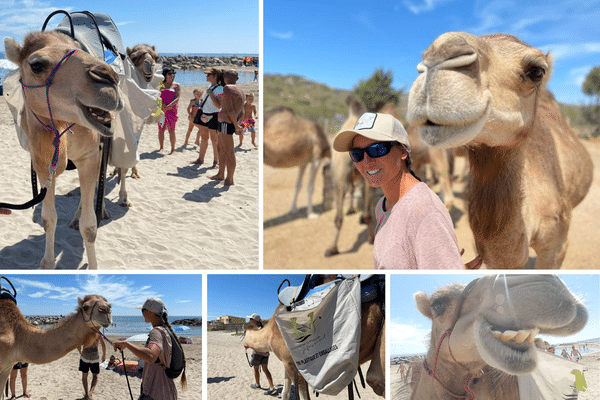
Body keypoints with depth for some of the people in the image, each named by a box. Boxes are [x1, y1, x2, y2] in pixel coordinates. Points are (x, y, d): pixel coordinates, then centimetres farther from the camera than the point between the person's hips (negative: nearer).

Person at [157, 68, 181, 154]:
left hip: (172, 109, -2)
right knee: (161, 129, 2)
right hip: (162, 109, 2)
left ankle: (173, 149, -2)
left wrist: (168, 106, -17)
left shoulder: (176, 85, 5)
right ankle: (161, 147, 14)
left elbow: (177, 98, -4)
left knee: (171, 129, -7)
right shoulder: (161, 84, 12)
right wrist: (162, 104, -14)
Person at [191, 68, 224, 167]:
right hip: (205, 115, 8)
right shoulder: (210, 87, 11)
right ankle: (200, 159, 20)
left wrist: (210, 94, -22)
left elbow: (218, 106, -21)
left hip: (214, 116, -8)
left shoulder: (219, 89, -14)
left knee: (214, 139, 0)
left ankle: (216, 161, 11)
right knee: (203, 137, 13)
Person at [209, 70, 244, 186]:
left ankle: (229, 180, 0)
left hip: (226, 123, -10)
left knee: (229, 152, -5)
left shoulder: (227, 88, -12)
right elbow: (242, 112, 17)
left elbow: (229, 109, -19)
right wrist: (238, 124, 7)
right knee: (221, 148, 22)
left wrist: (236, 125, -14)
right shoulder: (240, 92, 17)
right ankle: (221, 175, 33)